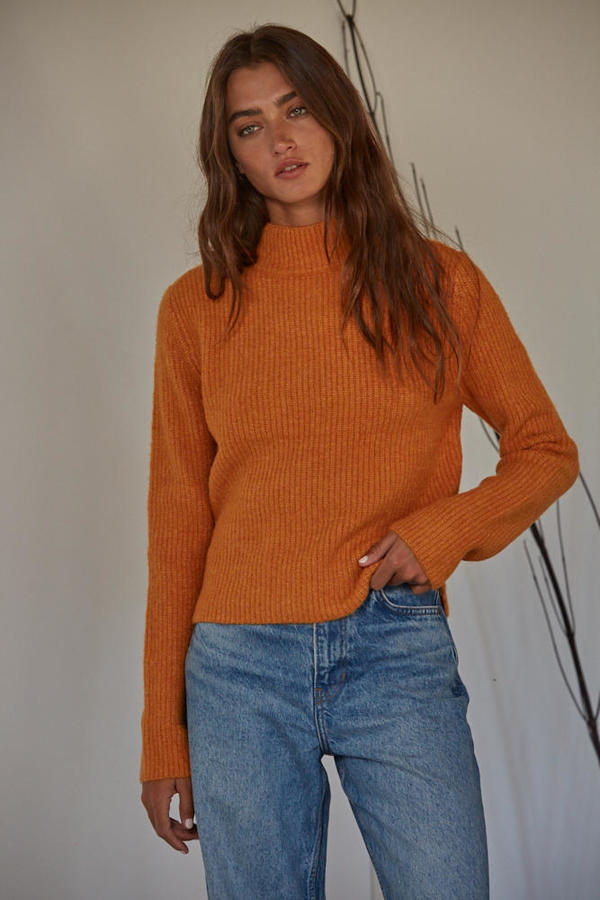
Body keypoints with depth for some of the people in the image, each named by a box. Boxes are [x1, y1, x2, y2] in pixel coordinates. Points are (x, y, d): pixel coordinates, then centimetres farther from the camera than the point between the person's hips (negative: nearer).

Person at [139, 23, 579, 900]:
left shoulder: (441, 281, 4)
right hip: (241, 664, 1)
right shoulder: (197, 307, 5)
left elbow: (547, 450, 11)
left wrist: (441, 530, -9)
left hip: (399, 657, 0)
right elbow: (178, 523, 7)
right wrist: (163, 737, 7)